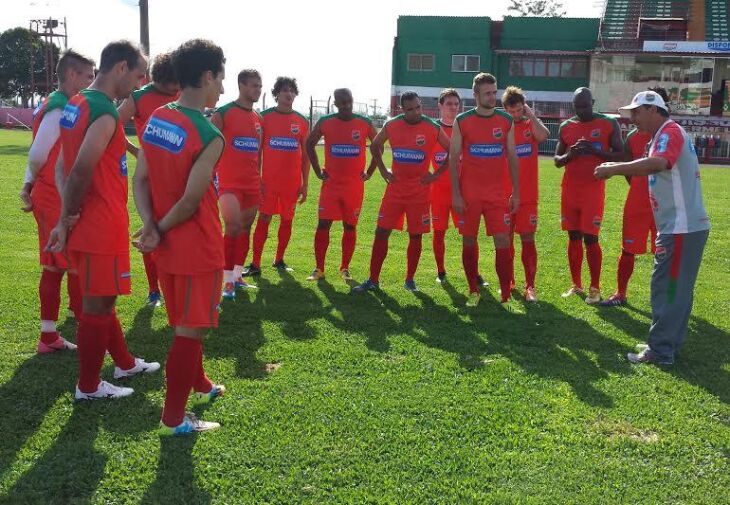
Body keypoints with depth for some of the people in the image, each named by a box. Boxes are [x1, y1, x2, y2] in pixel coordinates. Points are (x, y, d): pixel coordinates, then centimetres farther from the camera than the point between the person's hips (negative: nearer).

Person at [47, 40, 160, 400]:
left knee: (100, 299, 20)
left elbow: (64, 165, 11)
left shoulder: (76, 104, 12)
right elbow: (82, 169, -28)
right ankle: (88, 387, 16)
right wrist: (70, 216, -14)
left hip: (85, 223, 10)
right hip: (102, 226, -10)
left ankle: (125, 363, 38)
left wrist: (68, 216, 6)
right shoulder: (105, 111, -19)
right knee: (98, 304, 3)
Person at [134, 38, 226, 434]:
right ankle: (173, 419, 14)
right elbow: (190, 201, -21)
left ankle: (199, 384, 46)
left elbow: (140, 180, 1)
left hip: (168, 247, 8)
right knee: (191, 330, 4)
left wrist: (151, 226, -8)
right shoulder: (209, 136, -20)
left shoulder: (155, 119, 3)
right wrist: (161, 229, -6)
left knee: (185, 322, 25)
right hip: (197, 249, -8)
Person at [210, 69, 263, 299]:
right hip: (229, 182, -7)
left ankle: (237, 276, 21)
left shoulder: (258, 119, 14)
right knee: (234, 227, -15)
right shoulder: (223, 113, -6)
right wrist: (211, 174, -11)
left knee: (246, 228, 9)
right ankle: (227, 281, -5)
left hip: (252, 183, 7)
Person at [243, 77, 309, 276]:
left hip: (292, 182, 2)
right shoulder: (265, 117, 1)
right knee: (264, 219, -3)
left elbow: (305, 155, 9)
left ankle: (279, 260, 21)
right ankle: (255, 264, 0)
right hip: (268, 179, -2)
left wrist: (305, 183, 5)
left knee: (287, 220, 7)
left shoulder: (302, 121, 6)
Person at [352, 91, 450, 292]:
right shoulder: (391, 126, 0)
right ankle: (373, 280, 9)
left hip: (419, 191, -2)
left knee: (415, 236, 5)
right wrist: (383, 170, 9)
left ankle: (410, 279, 20)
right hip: (395, 188, 2)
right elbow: (375, 146, 18)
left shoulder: (433, 128, -7)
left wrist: (436, 174, -4)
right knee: (381, 232, 0)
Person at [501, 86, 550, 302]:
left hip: (527, 196, -1)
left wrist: (531, 115, -12)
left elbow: (544, 136, -22)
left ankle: (530, 286, 3)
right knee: (506, 240, 8)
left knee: (528, 239, -1)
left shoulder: (531, 125, 3)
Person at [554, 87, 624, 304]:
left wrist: (595, 151, -17)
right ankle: (576, 285, 18)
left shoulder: (609, 124, -1)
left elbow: (620, 155, -3)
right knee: (573, 237, 8)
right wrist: (570, 154, -11)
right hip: (569, 189, 4)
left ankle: (595, 288, 5)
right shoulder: (566, 127, 9)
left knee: (590, 238, -6)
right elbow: (557, 160, 12)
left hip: (593, 189, -4)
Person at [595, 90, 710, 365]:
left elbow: (658, 163, -34)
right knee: (677, 288, 16)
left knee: (667, 288, -4)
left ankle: (660, 351, 3)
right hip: (682, 226, 10)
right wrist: (617, 168, 5)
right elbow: (654, 167, 18)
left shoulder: (670, 132, -15)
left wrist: (613, 169, -31)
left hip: (681, 227, -10)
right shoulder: (665, 134, 19)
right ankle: (670, 343, 25)